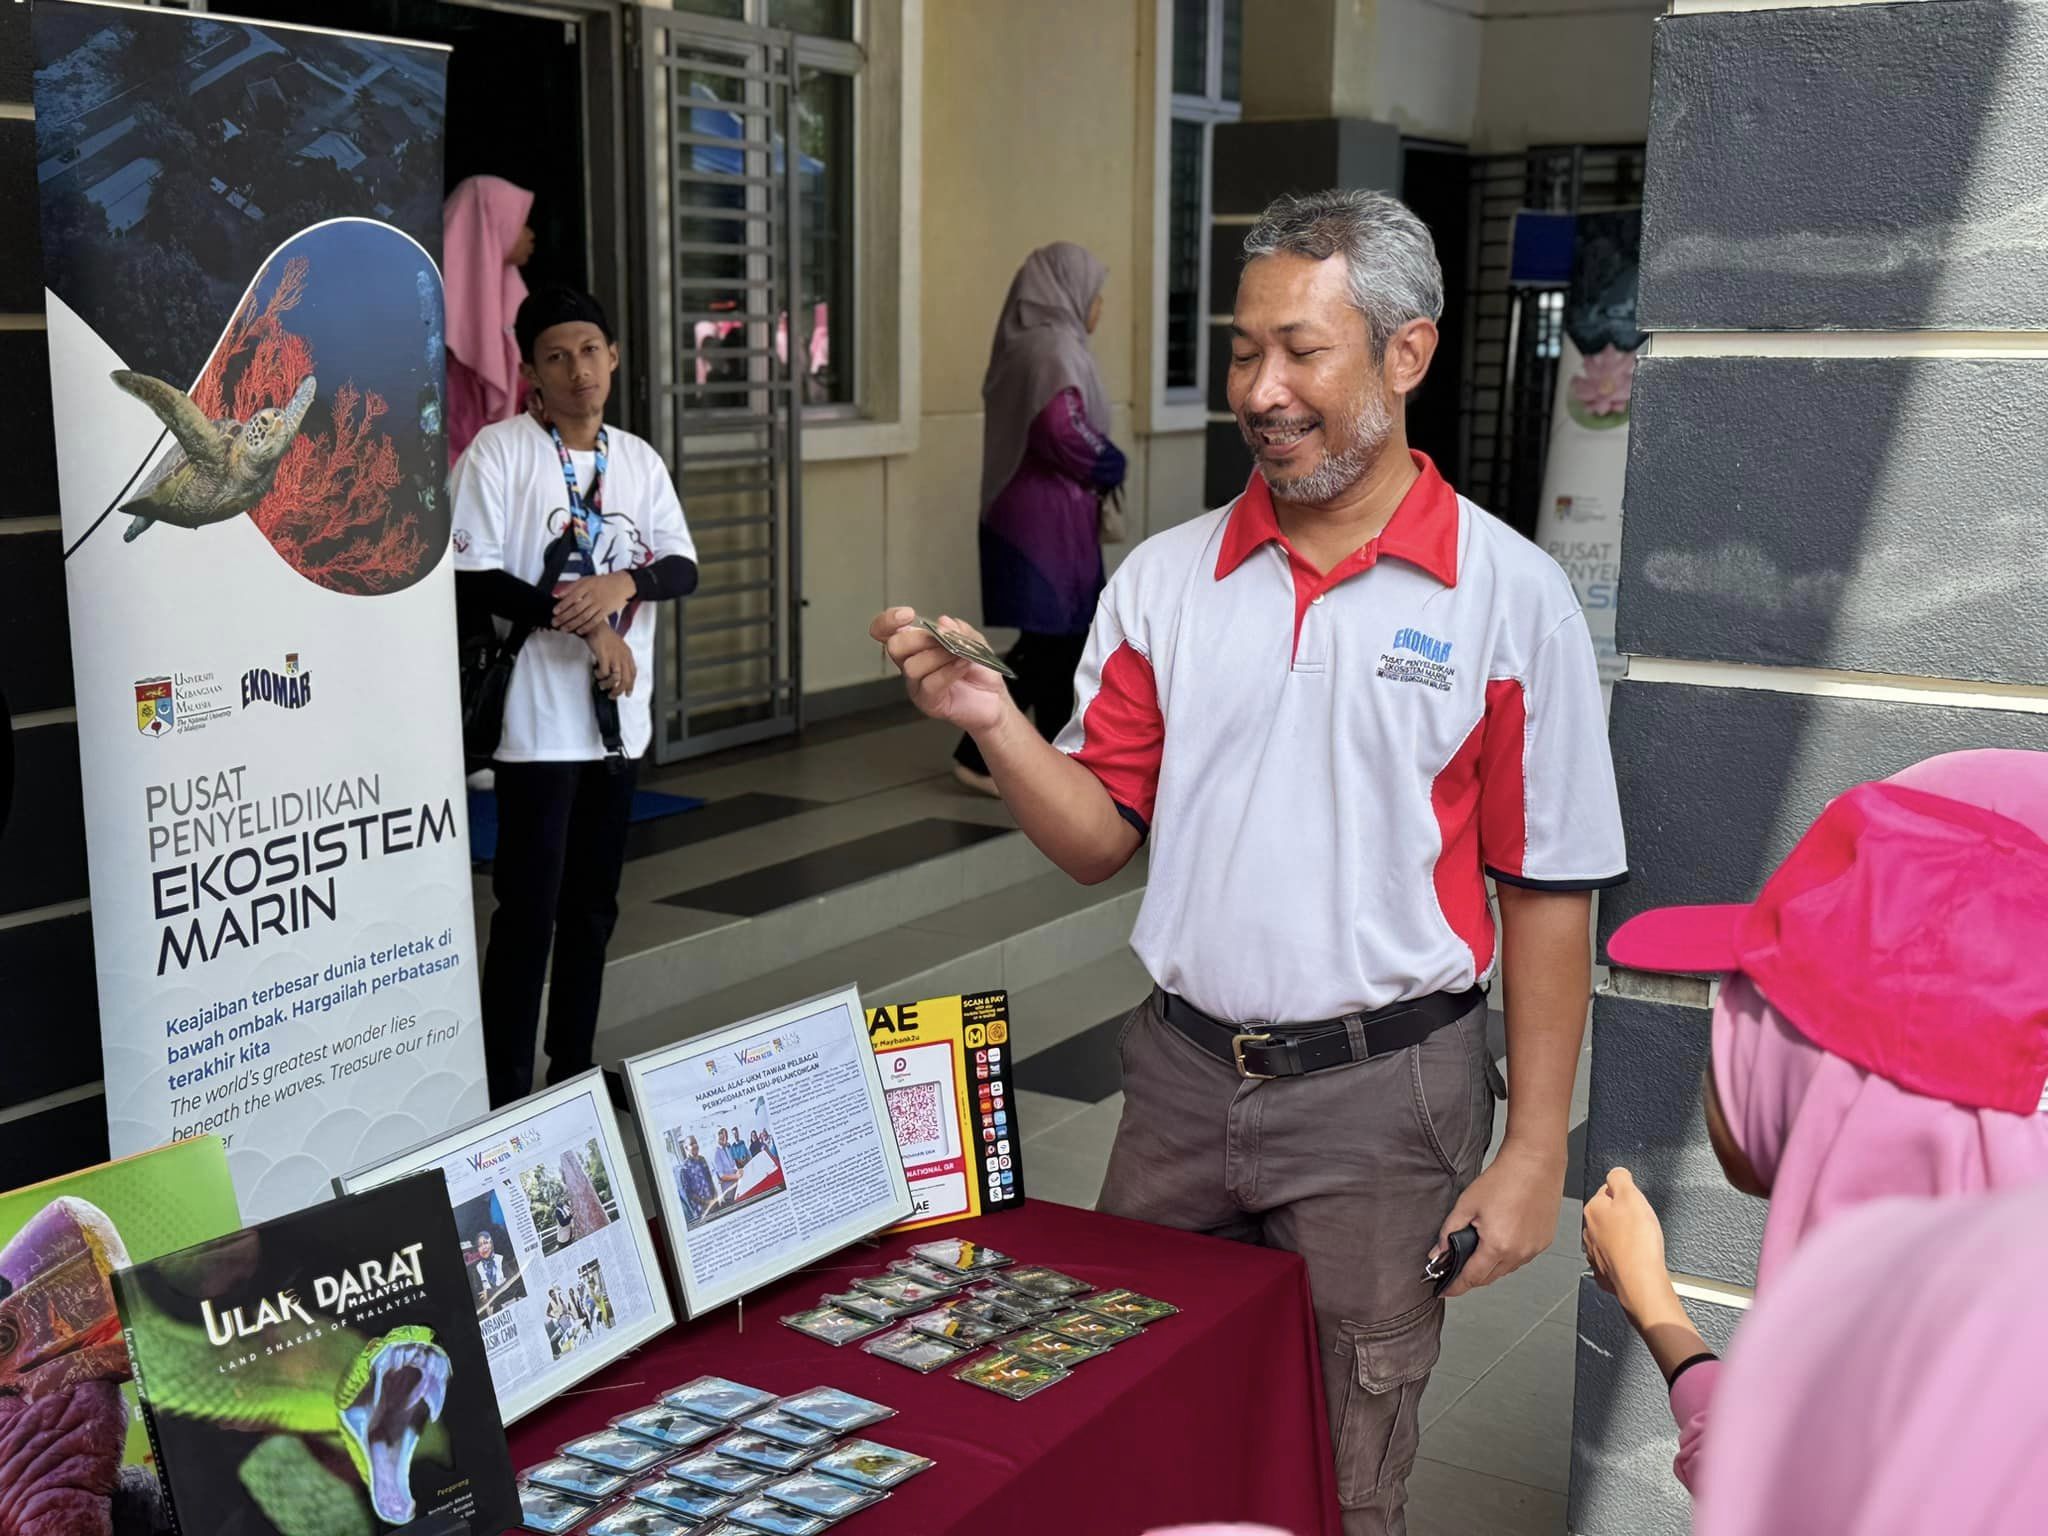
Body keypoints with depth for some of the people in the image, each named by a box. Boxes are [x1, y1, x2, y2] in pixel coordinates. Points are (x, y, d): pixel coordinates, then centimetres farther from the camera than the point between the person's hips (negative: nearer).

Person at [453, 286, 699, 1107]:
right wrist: (587, 628, -16)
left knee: (592, 903, 13)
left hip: (618, 713, 6)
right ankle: (505, 1092, 2)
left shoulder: (638, 459, 10)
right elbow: (474, 575, -13)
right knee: (529, 907, -5)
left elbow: (683, 567, 7)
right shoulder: (499, 450, -6)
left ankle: (573, 1070, 25)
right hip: (539, 715, -6)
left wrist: (621, 583, -14)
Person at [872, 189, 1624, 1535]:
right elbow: (1101, 841, 5)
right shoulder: (1166, 578, 4)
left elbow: (1548, 892, -5)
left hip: (1380, 1095, -3)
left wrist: (1535, 1148, -8)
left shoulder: (1509, 596, -6)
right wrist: (996, 724, -13)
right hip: (1183, 1073, 4)